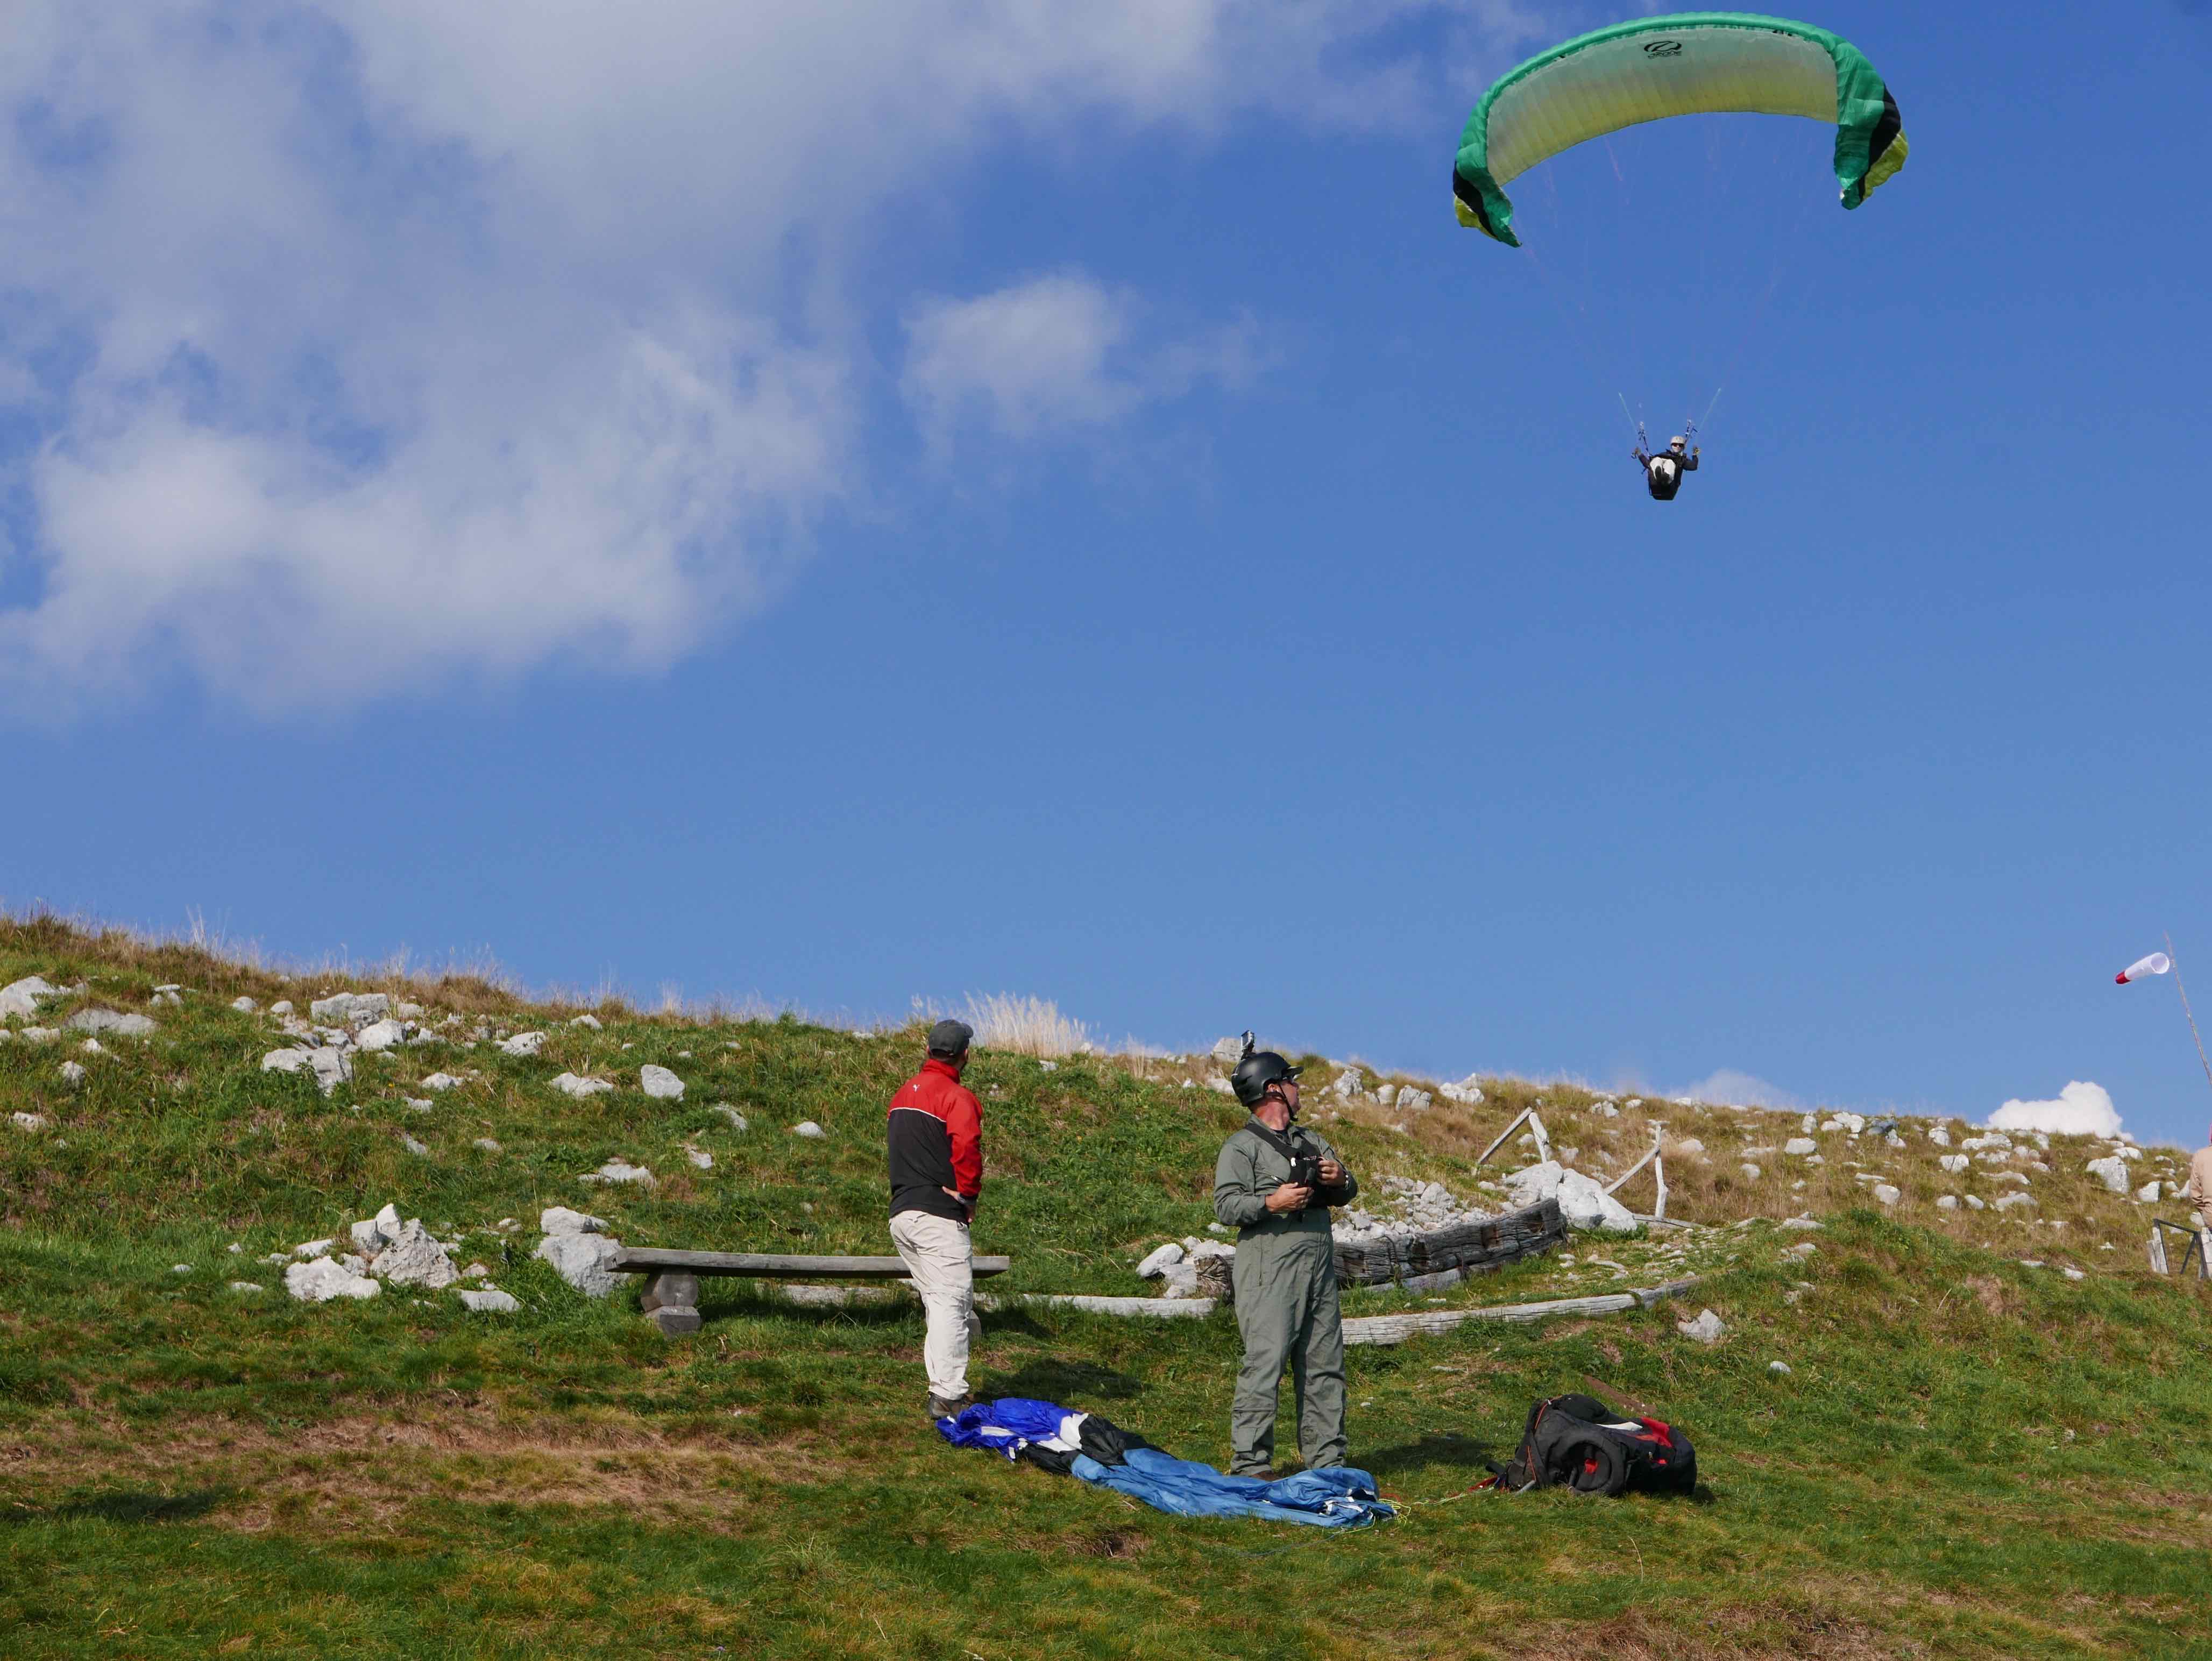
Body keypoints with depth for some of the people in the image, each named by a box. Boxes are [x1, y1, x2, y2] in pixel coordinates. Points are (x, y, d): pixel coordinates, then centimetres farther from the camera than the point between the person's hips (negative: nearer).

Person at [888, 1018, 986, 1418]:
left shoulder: (904, 1093, 18)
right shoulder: (957, 1097, -10)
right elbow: (966, 1148, -25)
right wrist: (968, 1193, -10)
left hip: (900, 1215, 8)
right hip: (939, 1216, -8)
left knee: (940, 1303, 16)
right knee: (952, 1302, -10)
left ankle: (944, 1387, 16)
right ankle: (947, 1396, -17)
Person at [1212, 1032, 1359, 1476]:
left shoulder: (1311, 1141, 22)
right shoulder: (1241, 1147, 0)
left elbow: (1347, 1194, 22)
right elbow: (1226, 1205, -10)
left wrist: (1340, 1181, 0)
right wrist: (1272, 1203, -22)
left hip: (1319, 1267, 7)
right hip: (1270, 1271, -7)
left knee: (1325, 1367, 8)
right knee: (1264, 1365, -10)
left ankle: (1327, 1460, 14)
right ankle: (1249, 1464, -8)